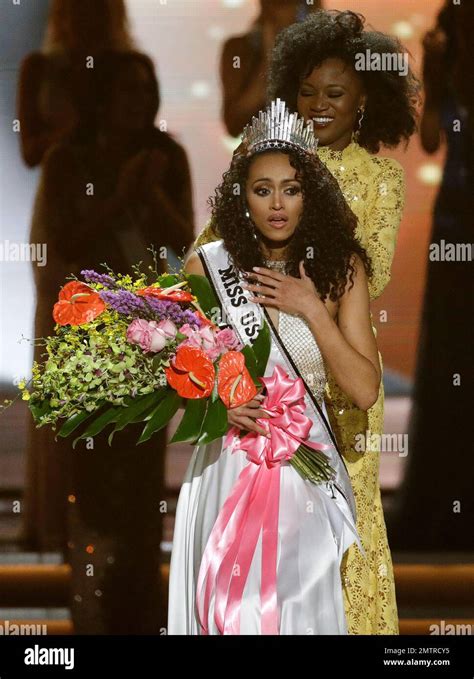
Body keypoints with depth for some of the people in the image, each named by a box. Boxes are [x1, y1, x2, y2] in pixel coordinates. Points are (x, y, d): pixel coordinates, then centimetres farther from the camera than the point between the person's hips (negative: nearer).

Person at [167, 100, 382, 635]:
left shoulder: (339, 268, 0)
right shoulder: (205, 267, -1)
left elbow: (364, 390, -6)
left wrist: (312, 310, -13)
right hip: (227, 466, 0)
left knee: (300, 609, 1)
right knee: (228, 607, 2)